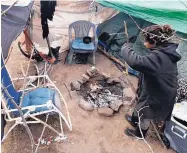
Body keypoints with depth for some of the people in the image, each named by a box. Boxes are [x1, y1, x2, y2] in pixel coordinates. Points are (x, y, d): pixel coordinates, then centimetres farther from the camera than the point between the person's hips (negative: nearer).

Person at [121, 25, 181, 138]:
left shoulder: (158, 57, -37)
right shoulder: (166, 53, -5)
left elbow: (135, 62, -49)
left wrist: (126, 48, -33)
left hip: (157, 96, -9)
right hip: (162, 92, 9)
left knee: (145, 116, 19)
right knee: (140, 107, 31)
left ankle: (139, 133, 47)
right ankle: (134, 120, 58)